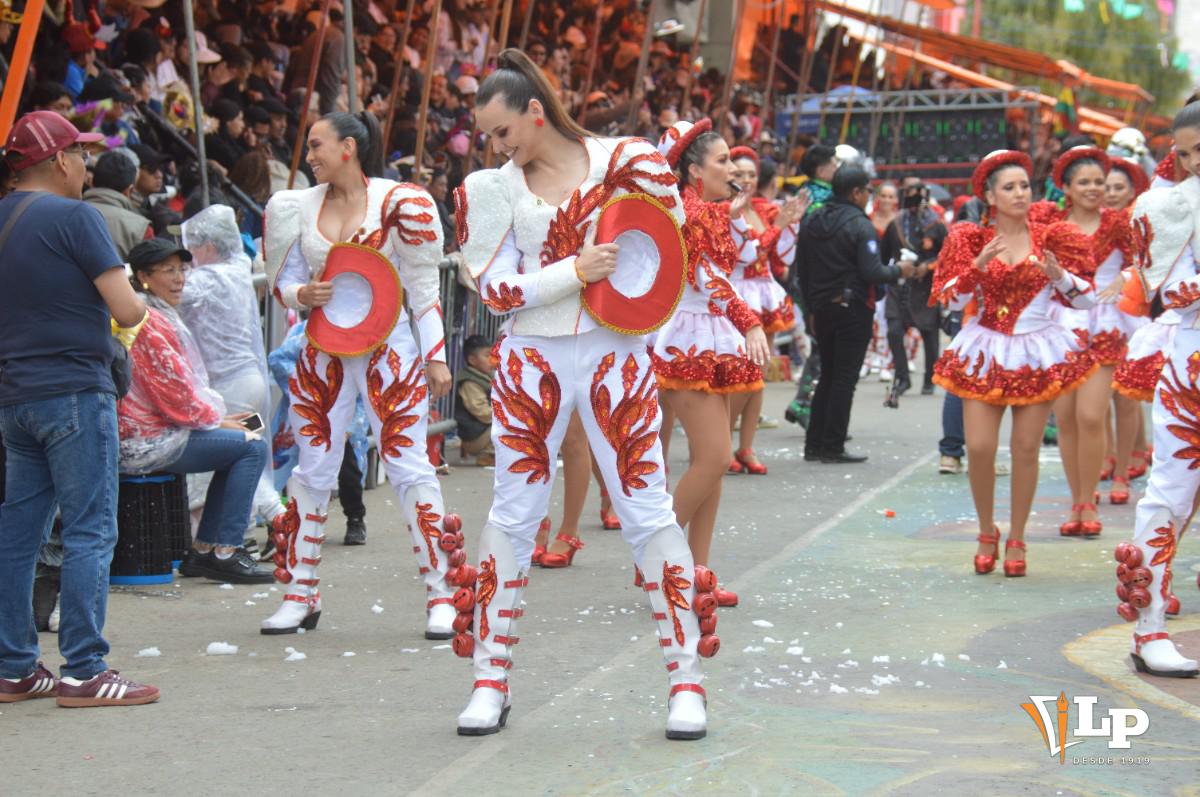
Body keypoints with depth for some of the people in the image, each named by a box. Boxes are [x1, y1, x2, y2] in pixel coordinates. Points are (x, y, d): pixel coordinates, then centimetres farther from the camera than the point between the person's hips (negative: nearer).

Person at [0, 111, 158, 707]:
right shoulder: (73, 216, -11)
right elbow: (126, 310, -15)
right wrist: (138, 305, 7)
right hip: (75, 394, -8)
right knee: (90, 531, -4)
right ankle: (83, 672, -6)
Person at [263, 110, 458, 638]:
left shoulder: (397, 203, -5)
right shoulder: (299, 207, 7)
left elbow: (424, 287, -1)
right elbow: (284, 281, 14)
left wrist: (435, 357, -4)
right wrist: (301, 294, -9)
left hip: (388, 348, -4)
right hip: (323, 352, 4)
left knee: (408, 467, -4)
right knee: (312, 471, 5)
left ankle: (441, 597, 2)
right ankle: (300, 596, 14)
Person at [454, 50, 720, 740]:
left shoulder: (617, 160, 0)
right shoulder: (494, 190, 3)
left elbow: (671, 220, 8)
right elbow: (498, 289, -3)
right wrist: (575, 272, -15)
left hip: (614, 354, -1)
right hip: (533, 362, 2)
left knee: (648, 509, -1)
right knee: (514, 513, 4)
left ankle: (688, 680, 5)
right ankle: (492, 681, 12)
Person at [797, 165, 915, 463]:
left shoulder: (812, 223, 7)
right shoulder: (860, 225, -14)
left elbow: (802, 269, 11)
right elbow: (871, 272, -20)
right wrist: (899, 271, -2)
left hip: (822, 308, 7)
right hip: (853, 310, -7)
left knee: (827, 375, 16)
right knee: (845, 378, -1)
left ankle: (814, 444, 14)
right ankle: (833, 447, -1)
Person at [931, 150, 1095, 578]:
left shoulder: (1049, 237, 0)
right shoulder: (972, 239, 1)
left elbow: (1086, 297, -1)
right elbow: (949, 298, -5)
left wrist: (1058, 275, -20)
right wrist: (978, 265, -20)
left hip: (1037, 351, 0)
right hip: (986, 351, 0)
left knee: (1026, 449, -2)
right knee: (979, 447, -8)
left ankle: (1016, 540, 12)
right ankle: (987, 534, 13)